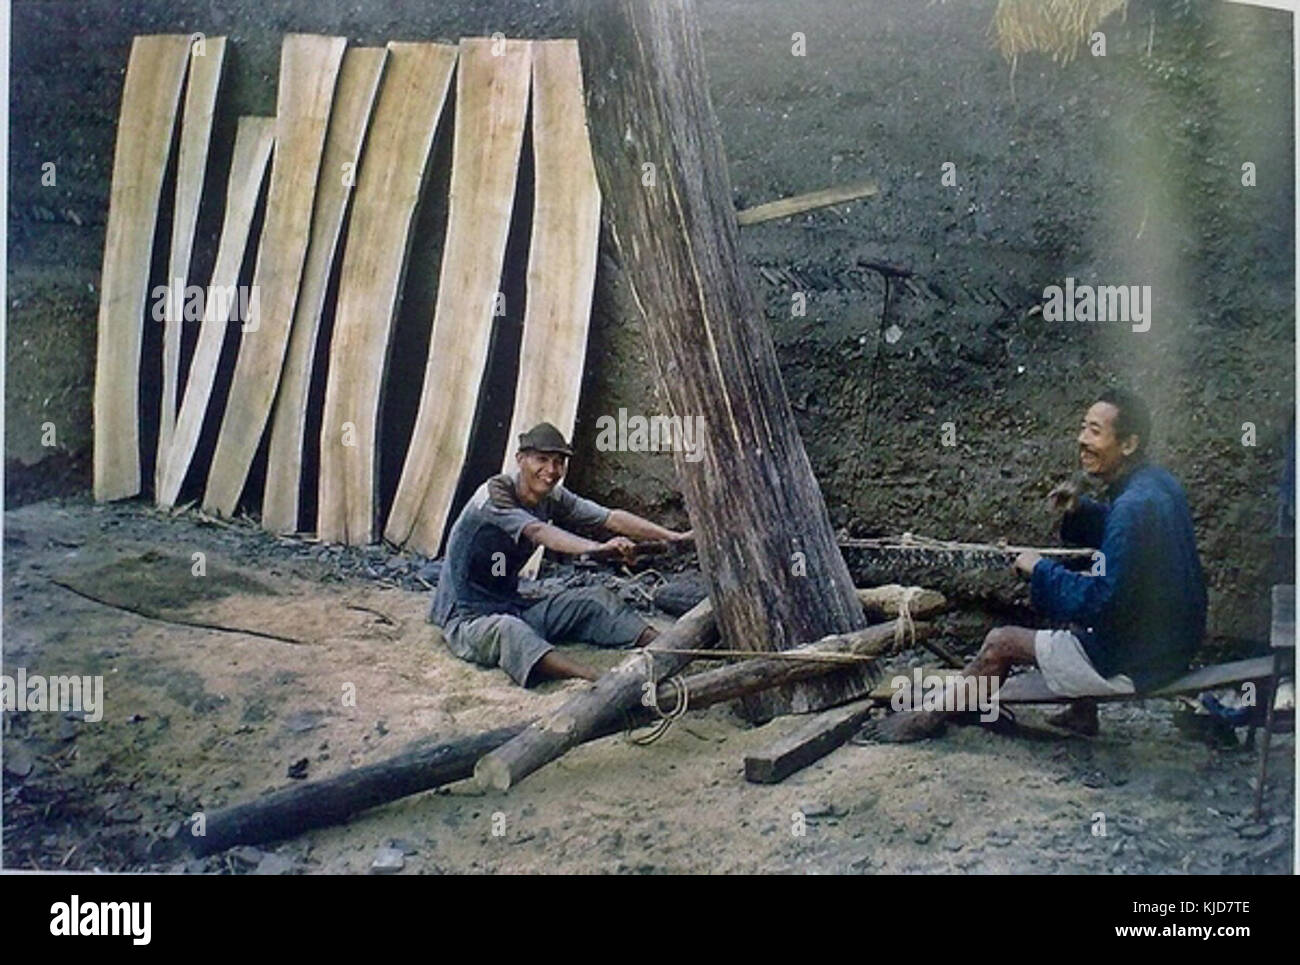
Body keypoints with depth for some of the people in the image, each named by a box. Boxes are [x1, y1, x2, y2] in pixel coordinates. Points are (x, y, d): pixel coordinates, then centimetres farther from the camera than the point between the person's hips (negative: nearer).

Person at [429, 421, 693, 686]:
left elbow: (612, 518, -2)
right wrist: (598, 547, -54)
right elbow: (537, 532, -39)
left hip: (513, 606, 8)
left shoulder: (553, 499, 1)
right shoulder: (495, 492, -21)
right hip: (467, 617, -8)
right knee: (508, 630, -40)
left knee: (596, 599, 0)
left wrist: (673, 536, -10)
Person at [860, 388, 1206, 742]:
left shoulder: (1135, 506, -27)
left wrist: (1041, 570, -14)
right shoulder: (1156, 482, 3)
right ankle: (1082, 712, 28)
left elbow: (1101, 602, -27)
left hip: (1135, 660, -9)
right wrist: (1081, 511, 1)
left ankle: (928, 719, 16)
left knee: (1001, 643, -3)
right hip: (1171, 635, 10)